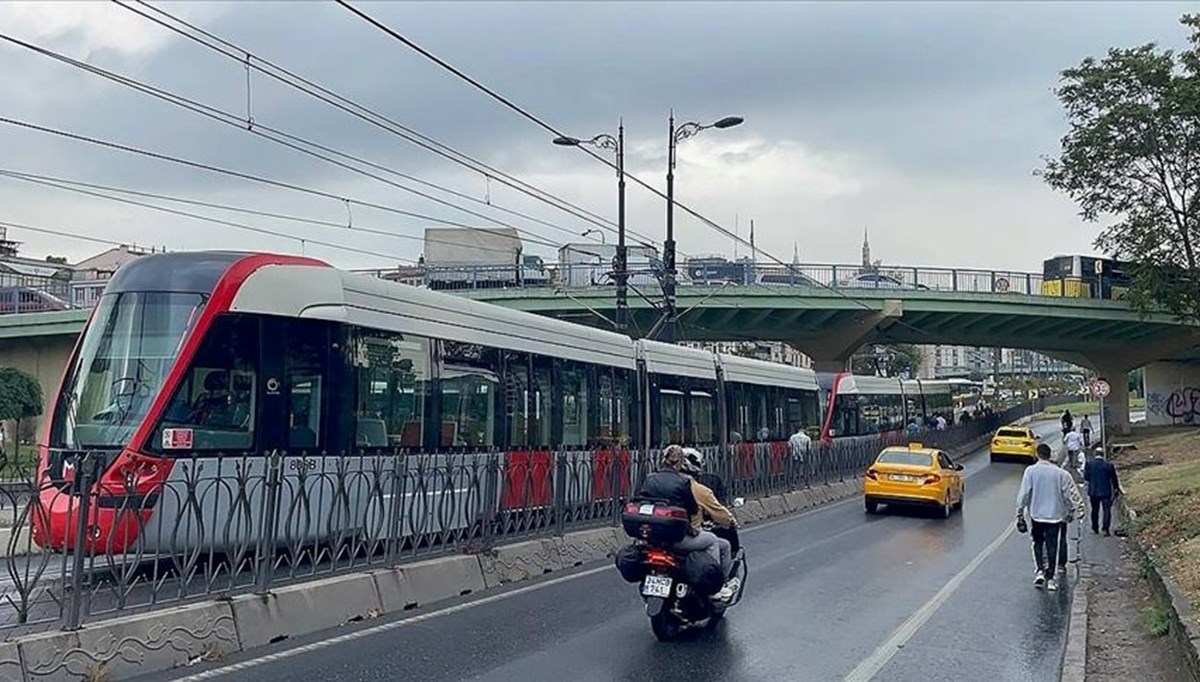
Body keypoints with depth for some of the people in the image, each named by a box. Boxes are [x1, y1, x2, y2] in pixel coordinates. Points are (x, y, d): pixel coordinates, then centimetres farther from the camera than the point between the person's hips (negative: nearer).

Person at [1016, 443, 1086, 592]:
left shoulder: (1031, 471, -8)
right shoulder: (1060, 473, -5)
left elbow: (1024, 494, -7)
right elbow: (1071, 494, 1)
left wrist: (1020, 514, 1)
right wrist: (1074, 511, 15)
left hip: (1036, 514, 0)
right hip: (1054, 515, 0)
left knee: (1038, 543, 18)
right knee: (1052, 546, 5)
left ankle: (1040, 570, 4)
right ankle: (1050, 578, 4)